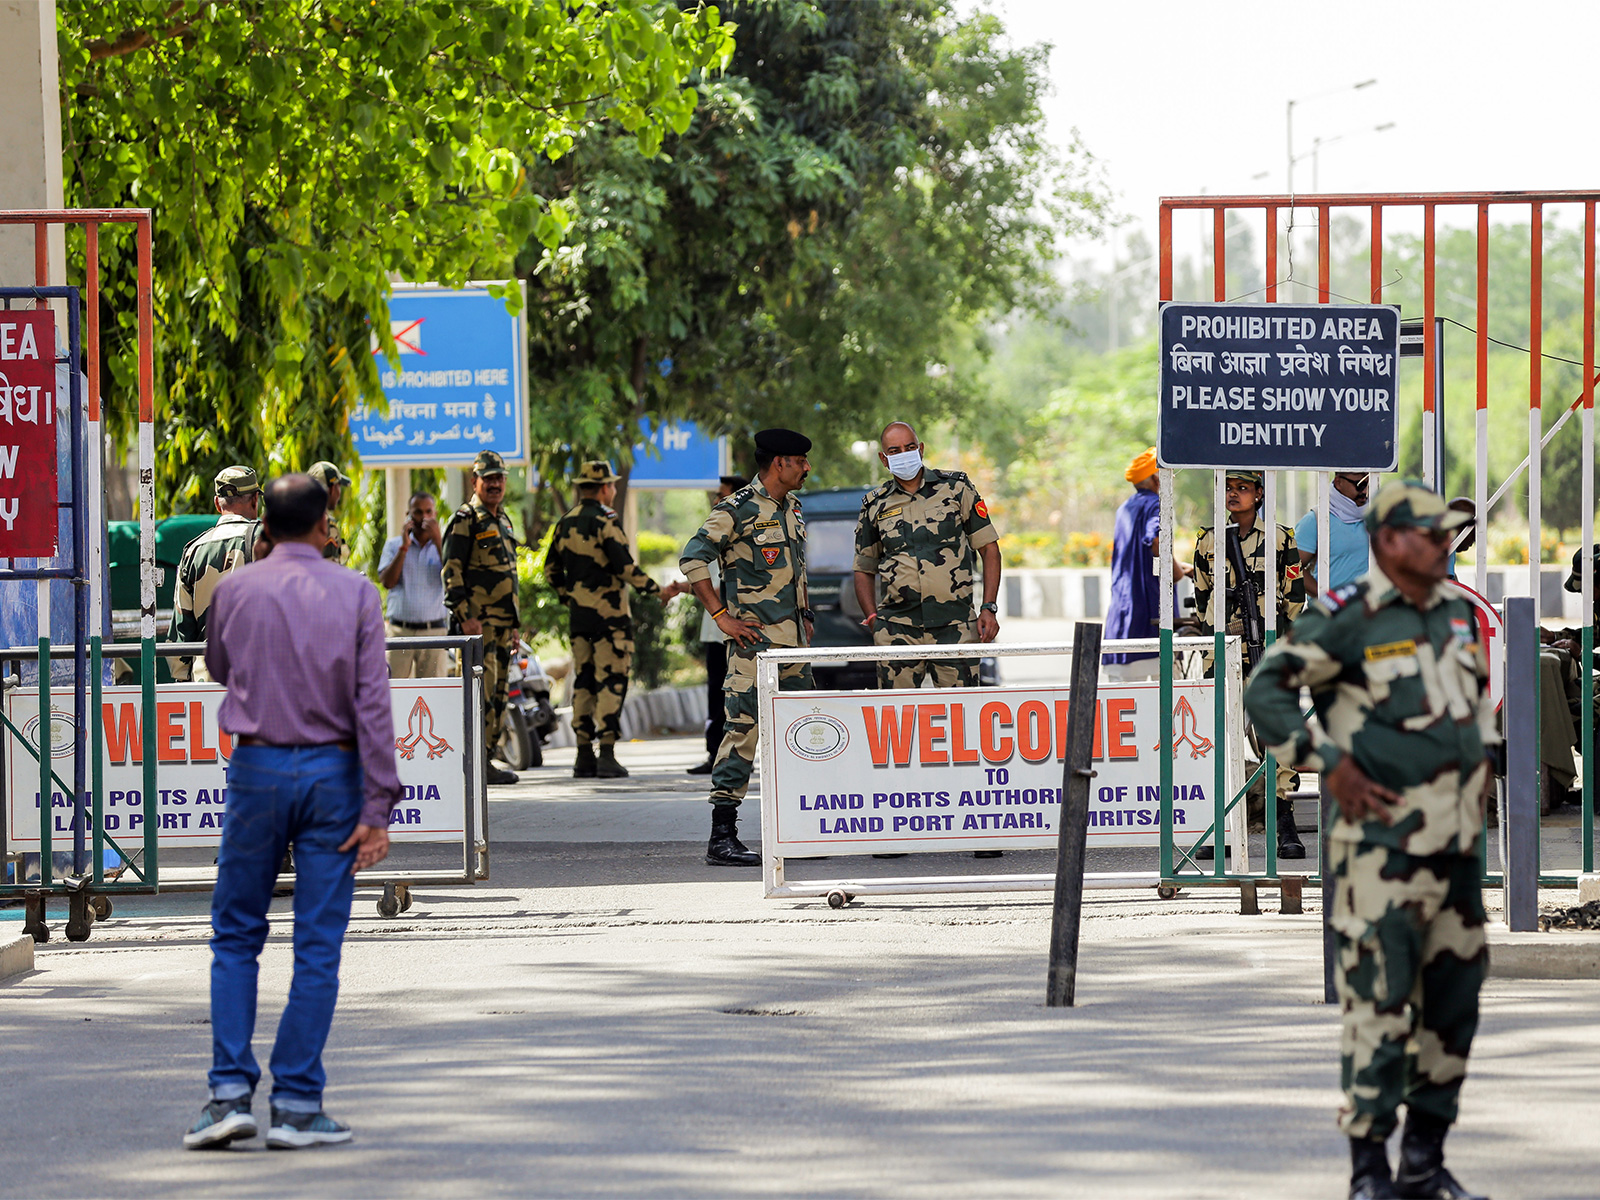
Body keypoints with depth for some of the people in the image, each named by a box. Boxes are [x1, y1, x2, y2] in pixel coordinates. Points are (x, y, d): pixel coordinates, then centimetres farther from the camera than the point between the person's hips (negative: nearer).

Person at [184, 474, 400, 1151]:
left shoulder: (235, 591, 0)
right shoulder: (356, 594, -3)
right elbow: (372, 701, -8)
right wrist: (377, 808, -8)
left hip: (257, 767, 1)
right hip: (332, 771, -1)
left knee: (236, 936, 10)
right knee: (318, 946, 3)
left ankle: (230, 1094, 0)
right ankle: (297, 1106, 2)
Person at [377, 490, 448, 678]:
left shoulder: (442, 545, 10)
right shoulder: (394, 545, 12)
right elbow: (387, 581, -1)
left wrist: (438, 542, -10)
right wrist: (404, 548, -6)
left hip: (435, 632, 0)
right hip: (400, 630, 0)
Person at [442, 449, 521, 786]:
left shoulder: (503, 521, 20)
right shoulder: (465, 521, -7)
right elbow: (451, 572, -14)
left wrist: (513, 625, 23)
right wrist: (465, 616, -21)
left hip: (502, 622, 9)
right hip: (477, 621, -9)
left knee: (498, 693, 9)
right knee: (482, 691, -13)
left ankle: (487, 757, 14)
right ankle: (478, 763, -14)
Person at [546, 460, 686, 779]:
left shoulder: (566, 522, 11)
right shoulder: (605, 521, -12)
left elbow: (551, 568, 16)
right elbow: (625, 568, -17)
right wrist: (659, 591, -9)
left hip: (578, 613, 7)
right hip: (608, 614, -7)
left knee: (583, 681, 11)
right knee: (611, 681, -5)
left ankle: (584, 757, 10)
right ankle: (607, 755, -11)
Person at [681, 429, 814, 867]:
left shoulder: (793, 508, 15)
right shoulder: (738, 510, -10)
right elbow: (693, 560, -14)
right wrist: (722, 617, -15)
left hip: (793, 640, 9)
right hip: (755, 639, -8)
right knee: (745, 731, -12)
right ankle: (722, 838, -11)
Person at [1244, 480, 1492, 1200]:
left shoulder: (1457, 613, 11)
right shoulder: (1349, 618, -12)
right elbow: (1265, 691, -11)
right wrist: (1329, 764, -15)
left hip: (1456, 841, 8)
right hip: (1385, 841, -8)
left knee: (1455, 997, 10)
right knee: (1378, 1002, -7)